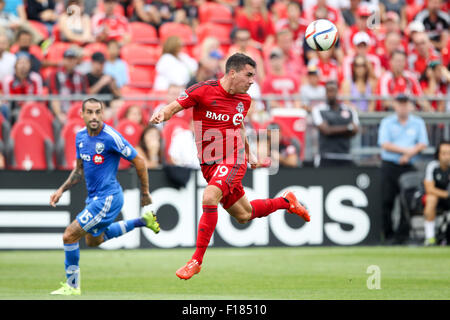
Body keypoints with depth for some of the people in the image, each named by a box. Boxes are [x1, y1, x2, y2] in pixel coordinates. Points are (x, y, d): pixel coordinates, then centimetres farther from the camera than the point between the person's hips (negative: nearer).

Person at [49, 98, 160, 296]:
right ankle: (142, 221, 35)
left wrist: (145, 194, -3)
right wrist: (61, 190, 5)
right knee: (93, 240, 28)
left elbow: (139, 162, -11)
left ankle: (72, 285, 4)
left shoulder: (111, 137, -20)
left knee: (69, 236, -12)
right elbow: (79, 170, 17)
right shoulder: (81, 136, 4)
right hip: (94, 197, 9)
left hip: (108, 198, -9)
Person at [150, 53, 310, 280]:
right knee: (243, 215, 13)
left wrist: (249, 155, 22)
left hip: (233, 159, 0)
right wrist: (161, 114, -29)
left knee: (209, 198, -28)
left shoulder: (244, 100, 3)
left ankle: (197, 260, -19)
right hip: (209, 163, 1)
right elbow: (172, 108, -7)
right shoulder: (203, 91, -10)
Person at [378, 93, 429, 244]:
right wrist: (405, 150, -12)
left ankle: (401, 235, -2)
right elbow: (385, 144, -5)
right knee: (386, 201, -6)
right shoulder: (387, 122, 7)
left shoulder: (418, 123, 11)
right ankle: (388, 235, 1)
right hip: (389, 166, -1)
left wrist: (409, 155, -12)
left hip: (408, 167, 1)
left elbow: (422, 144, 3)